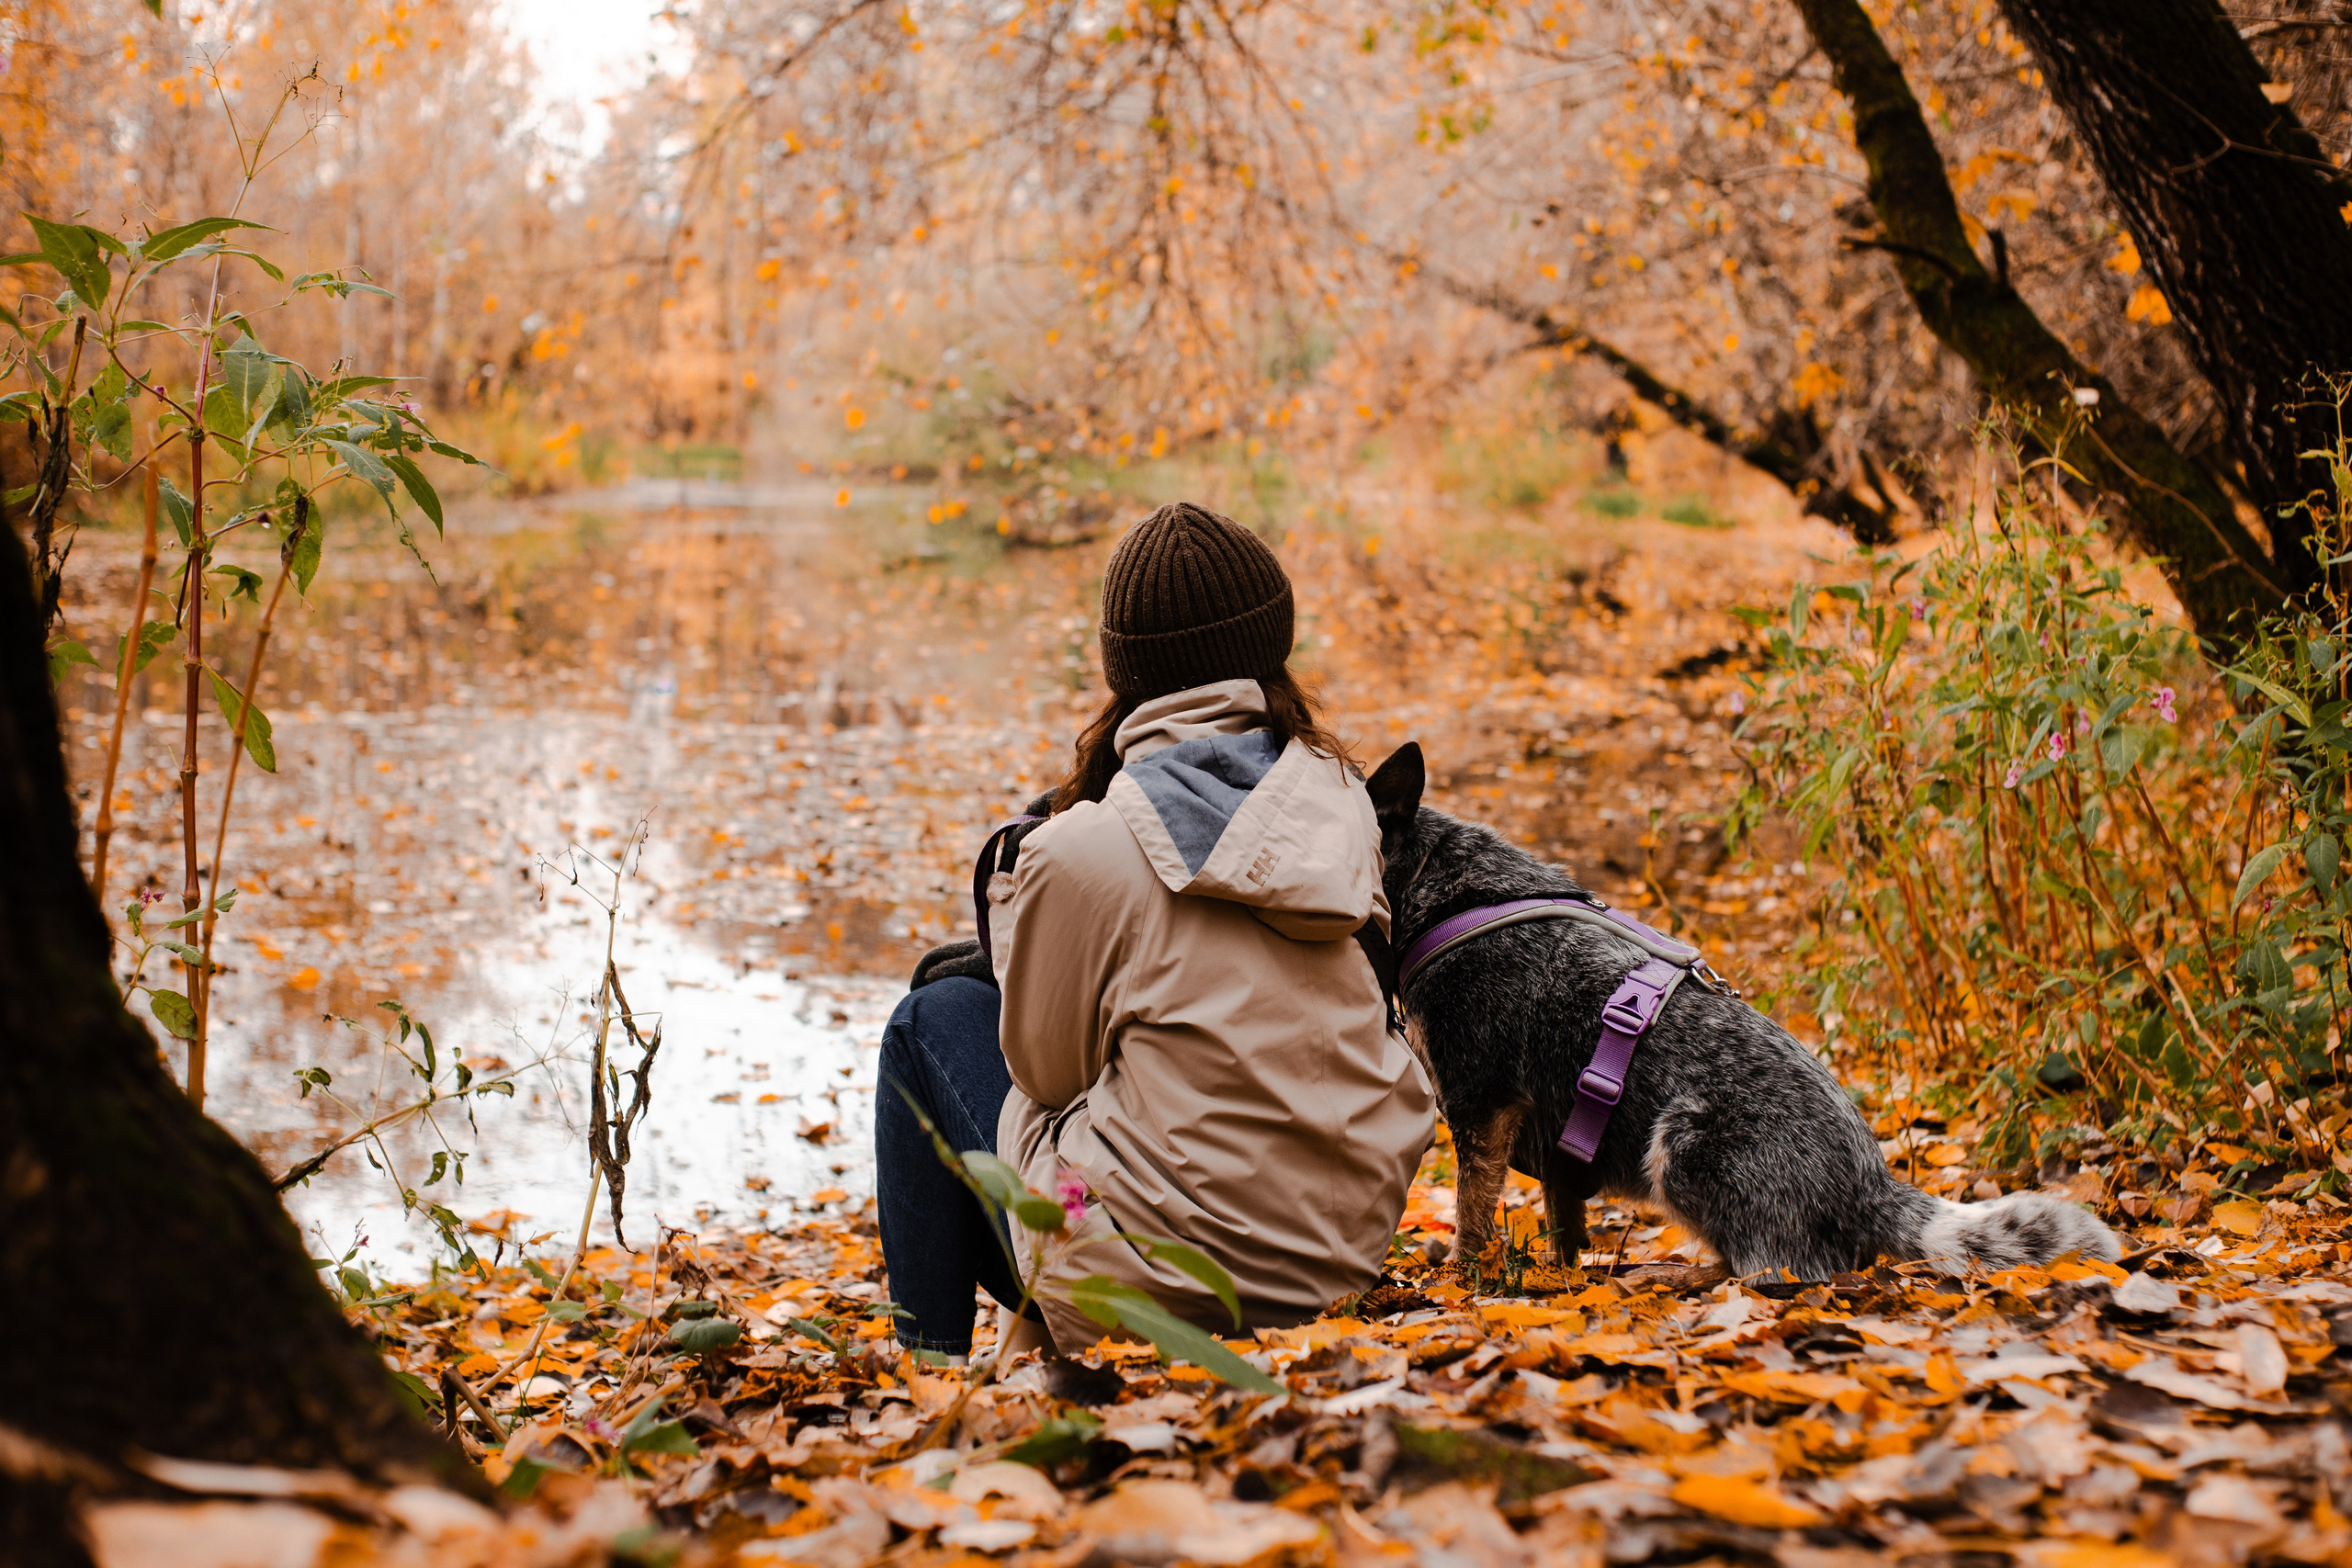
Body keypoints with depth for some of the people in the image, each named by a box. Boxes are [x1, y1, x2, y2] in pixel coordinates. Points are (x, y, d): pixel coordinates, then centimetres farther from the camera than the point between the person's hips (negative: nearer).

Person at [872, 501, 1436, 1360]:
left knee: (935, 1017, 14)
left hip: (1165, 1282, -6)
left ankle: (929, 1360, 22)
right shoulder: (1335, 798, 0)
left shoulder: (1084, 851, -15)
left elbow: (1045, 1070, -1)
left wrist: (1013, 907, 12)